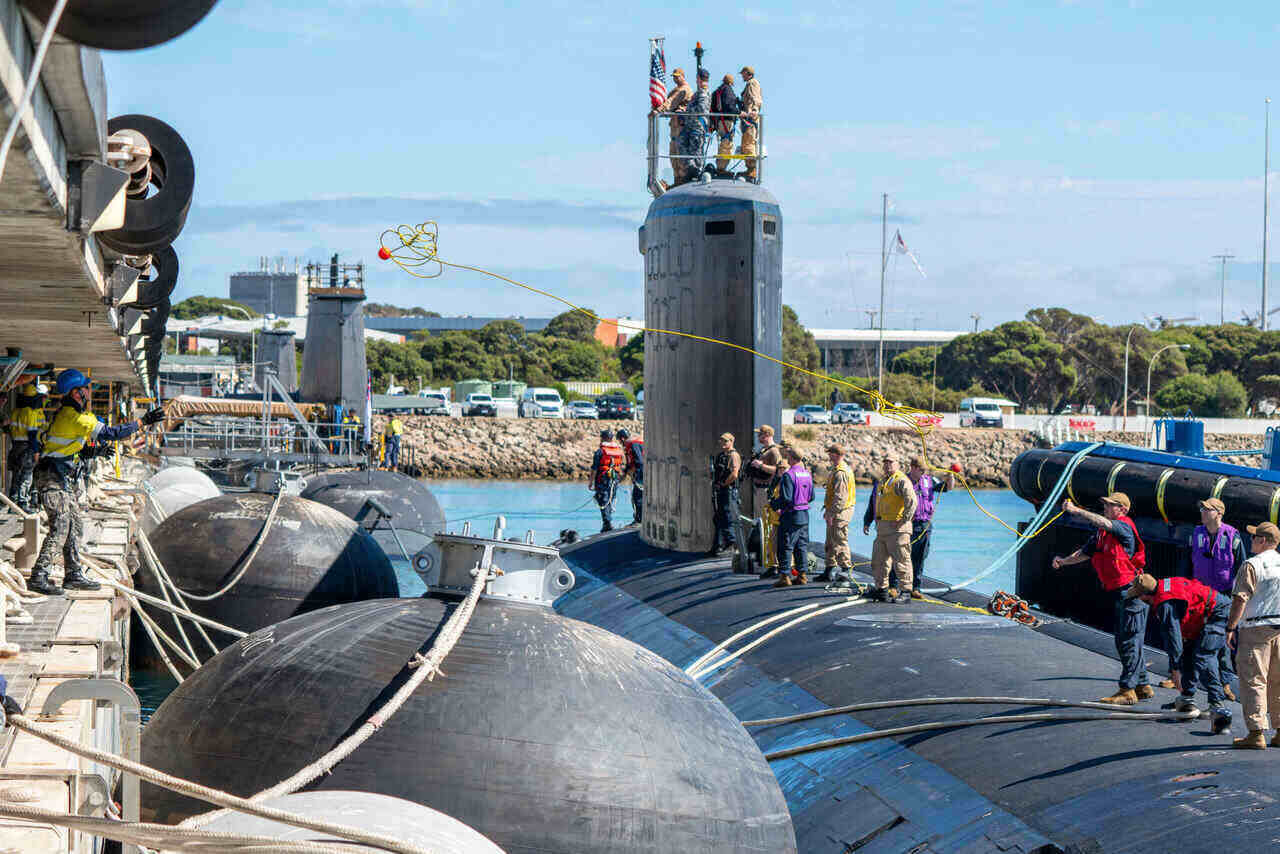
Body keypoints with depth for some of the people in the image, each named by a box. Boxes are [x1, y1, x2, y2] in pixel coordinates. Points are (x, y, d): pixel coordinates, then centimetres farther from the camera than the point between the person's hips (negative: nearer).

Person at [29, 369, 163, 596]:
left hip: (63, 480, 10)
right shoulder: (75, 418, -17)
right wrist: (143, 422, -15)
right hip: (53, 479, -10)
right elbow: (110, 433, -20)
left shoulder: (66, 415, 15)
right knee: (60, 528, -13)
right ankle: (38, 577, -13)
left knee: (75, 526, 12)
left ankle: (74, 576, 16)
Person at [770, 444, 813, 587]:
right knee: (802, 545, 12)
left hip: (791, 515, -7)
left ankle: (785, 576, -4)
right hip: (804, 515, 7)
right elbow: (811, 496, 14)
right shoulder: (807, 474, 8)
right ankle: (802, 574, 14)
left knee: (786, 546, -2)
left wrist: (773, 503, -6)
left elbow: (786, 498, -21)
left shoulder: (788, 475, -17)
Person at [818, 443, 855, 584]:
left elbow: (840, 497, -23)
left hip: (841, 512, -11)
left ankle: (847, 571, -1)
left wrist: (832, 513, -23)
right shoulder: (836, 471, 15)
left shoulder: (841, 473, -18)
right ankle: (830, 570, 22)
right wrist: (827, 509, 23)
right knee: (830, 543, 15)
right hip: (835, 511, 11)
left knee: (840, 542, -6)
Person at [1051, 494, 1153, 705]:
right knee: (1123, 641, 15)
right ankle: (1142, 686, 23)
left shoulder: (1125, 526, -13)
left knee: (1130, 641, -7)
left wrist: (1075, 510, -27)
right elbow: (1086, 552, 15)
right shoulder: (1102, 533, 15)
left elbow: (1104, 523, -31)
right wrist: (1064, 561, -1)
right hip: (1118, 593, 10)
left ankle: (1127, 690, -4)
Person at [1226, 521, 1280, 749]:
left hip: (1256, 628, -6)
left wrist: (1230, 628, -9)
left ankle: (1256, 733, -9)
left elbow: (1240, 600, -14)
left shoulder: (1251, 566, -10)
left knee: (1253, 680, -5)